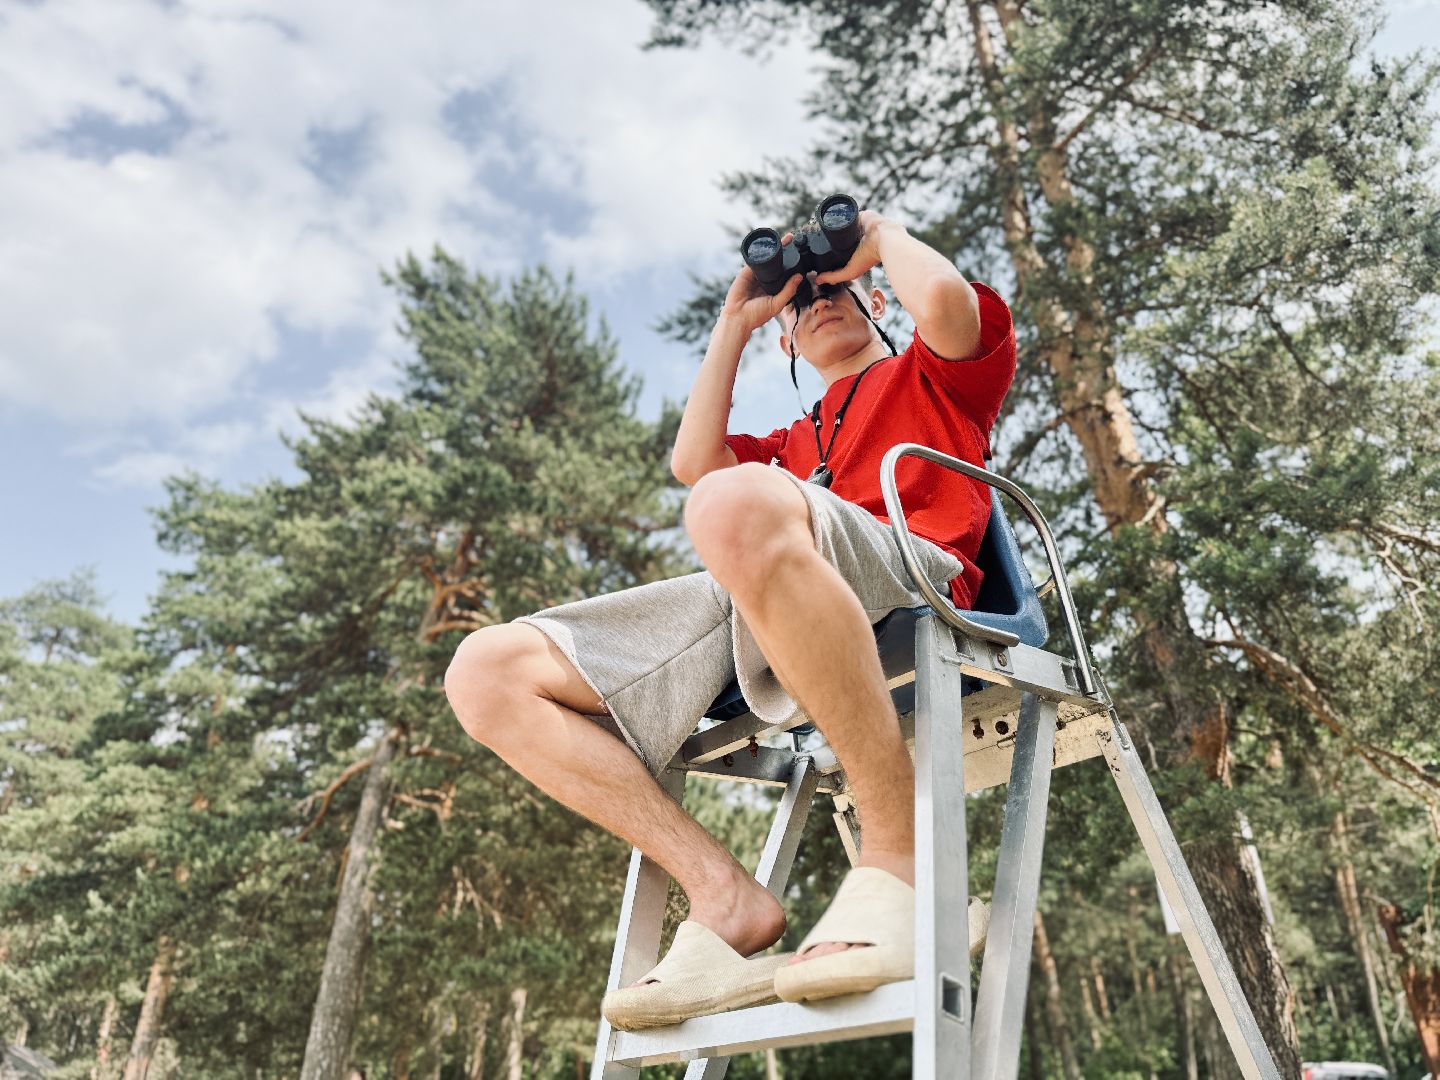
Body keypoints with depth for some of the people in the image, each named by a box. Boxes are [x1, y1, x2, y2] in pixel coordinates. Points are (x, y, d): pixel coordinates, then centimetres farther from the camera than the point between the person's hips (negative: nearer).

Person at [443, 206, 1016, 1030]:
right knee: (486, 673, -9)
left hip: (902, 573, -6)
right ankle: (726, 898, -18)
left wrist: (884, 235, 26)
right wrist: (735, 325, 37)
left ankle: (901, 851, -30)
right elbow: (693, 461, 27)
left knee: (741, 503, -44)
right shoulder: (794, 446, 44)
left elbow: (946, 298, 4)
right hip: (745, 598, 7)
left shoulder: (936, 371, 28)